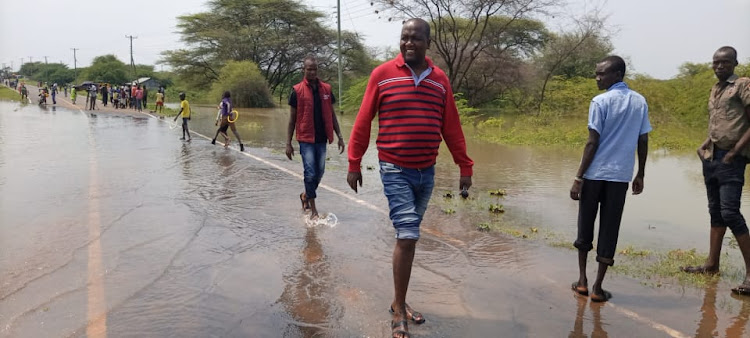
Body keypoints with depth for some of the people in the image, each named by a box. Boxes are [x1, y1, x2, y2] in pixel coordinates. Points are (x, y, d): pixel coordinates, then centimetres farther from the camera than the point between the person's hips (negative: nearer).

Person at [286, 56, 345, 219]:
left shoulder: (326, 89, 6)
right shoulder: (297, 91, -3)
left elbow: (332, 115, 12)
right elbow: (292, 119, 0)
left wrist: (339, 136, 7)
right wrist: (288, 143, -3)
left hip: (322, 139, 4)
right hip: (306, 140, -4)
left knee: (319, 172, 12)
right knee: (310, 173, -4)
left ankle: (306, 196, 37)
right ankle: (313, 210, 7)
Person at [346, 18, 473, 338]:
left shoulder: (440, 80, 5)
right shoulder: (382, 74, -5)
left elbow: (451, 128, 8)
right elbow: (363, 121, -2)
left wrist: (465, 166, 6)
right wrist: (354, 163, -2)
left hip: (426, 171, 4)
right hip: (395, 170, -4)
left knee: (408, 236, 14)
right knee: (407, 236, -9)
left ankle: (400, 300, 29)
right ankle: (398, 309, 7)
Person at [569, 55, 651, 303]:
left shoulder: (601, 102, -8)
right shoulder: (640, 102, 7)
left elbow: (593, 142, -11)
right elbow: (643, 141, 8)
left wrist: (578, 177, -8)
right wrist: (640, 175, 17)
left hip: (595, 174, -3)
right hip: (620, 176, 3)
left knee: (585, 227, 12)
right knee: (609, 230, 6)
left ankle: (582, 281, 17)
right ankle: (598, 288, 9)